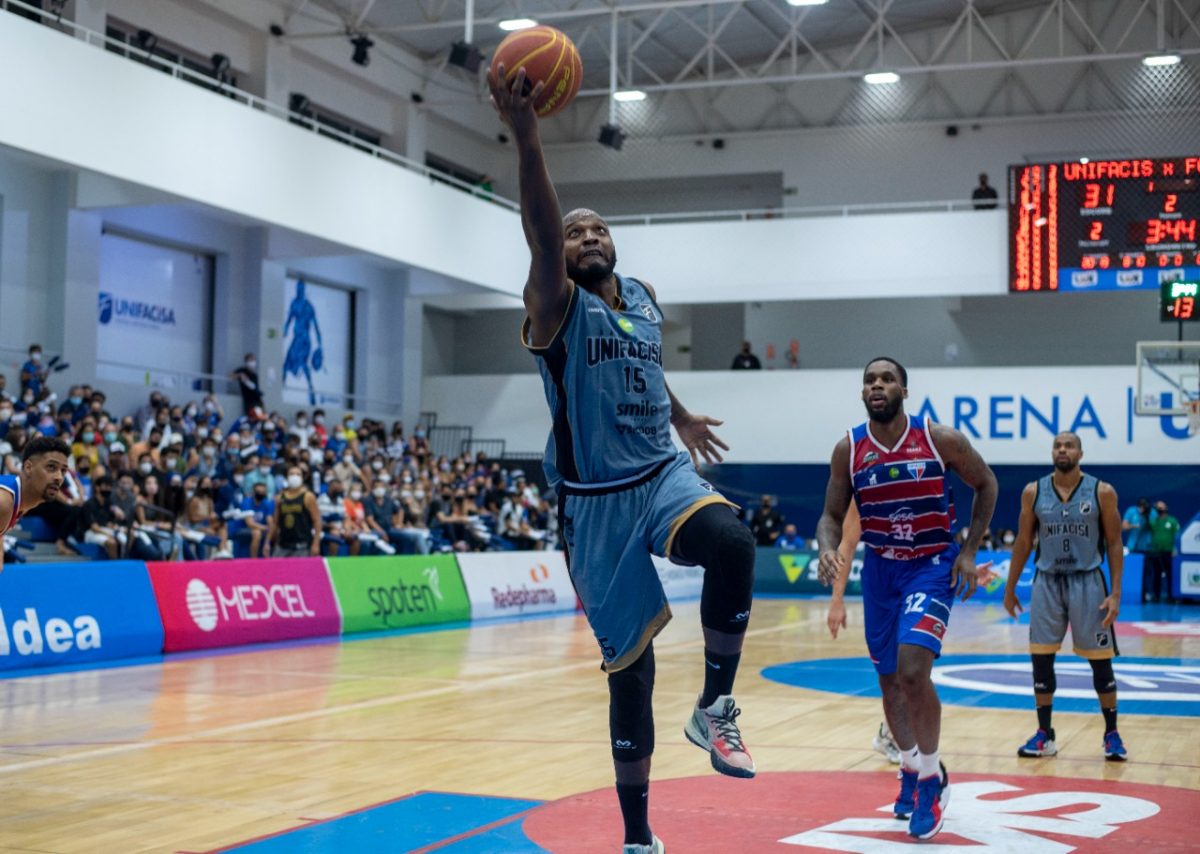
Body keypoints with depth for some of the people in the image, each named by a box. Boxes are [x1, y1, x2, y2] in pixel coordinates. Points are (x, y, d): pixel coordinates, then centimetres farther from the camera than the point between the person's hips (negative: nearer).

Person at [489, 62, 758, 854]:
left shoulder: (645, 299, 11)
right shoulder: (557, 307, -8)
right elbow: (540, 233, -27)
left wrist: (682, 416, 46)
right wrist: (525, 134, -41)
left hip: (665, 476, 4)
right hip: (596, 501, -4)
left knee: (733, 543, -32)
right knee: (630, 666, 1)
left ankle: (716, 708, -14)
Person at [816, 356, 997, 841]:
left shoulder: (940, 440, -14)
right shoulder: (848, 450, -7)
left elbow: (985, 485, 2)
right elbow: (832, 515, 2)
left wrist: (969, 552, -4)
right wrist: (827, 550, -21)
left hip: (932, 565, -4)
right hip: (880, 568, 4)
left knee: (913, 671, -21)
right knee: (889, 680, 12)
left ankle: (932, 779, 0)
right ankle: (910, 769, 37)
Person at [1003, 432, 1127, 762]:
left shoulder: (1102, 492, -5)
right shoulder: (1033, 492, 0)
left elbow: (1114, 544, -2)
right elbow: (1023, 542, 8)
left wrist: (1116, 593, -9)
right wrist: (1010, 588, 8)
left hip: (1087, 582, -2)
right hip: (1047, 582, 2)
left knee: (1100, 660, 2)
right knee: (1041, 659, 3)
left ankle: (1112, 734, 15)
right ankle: (1044, 734, 13)